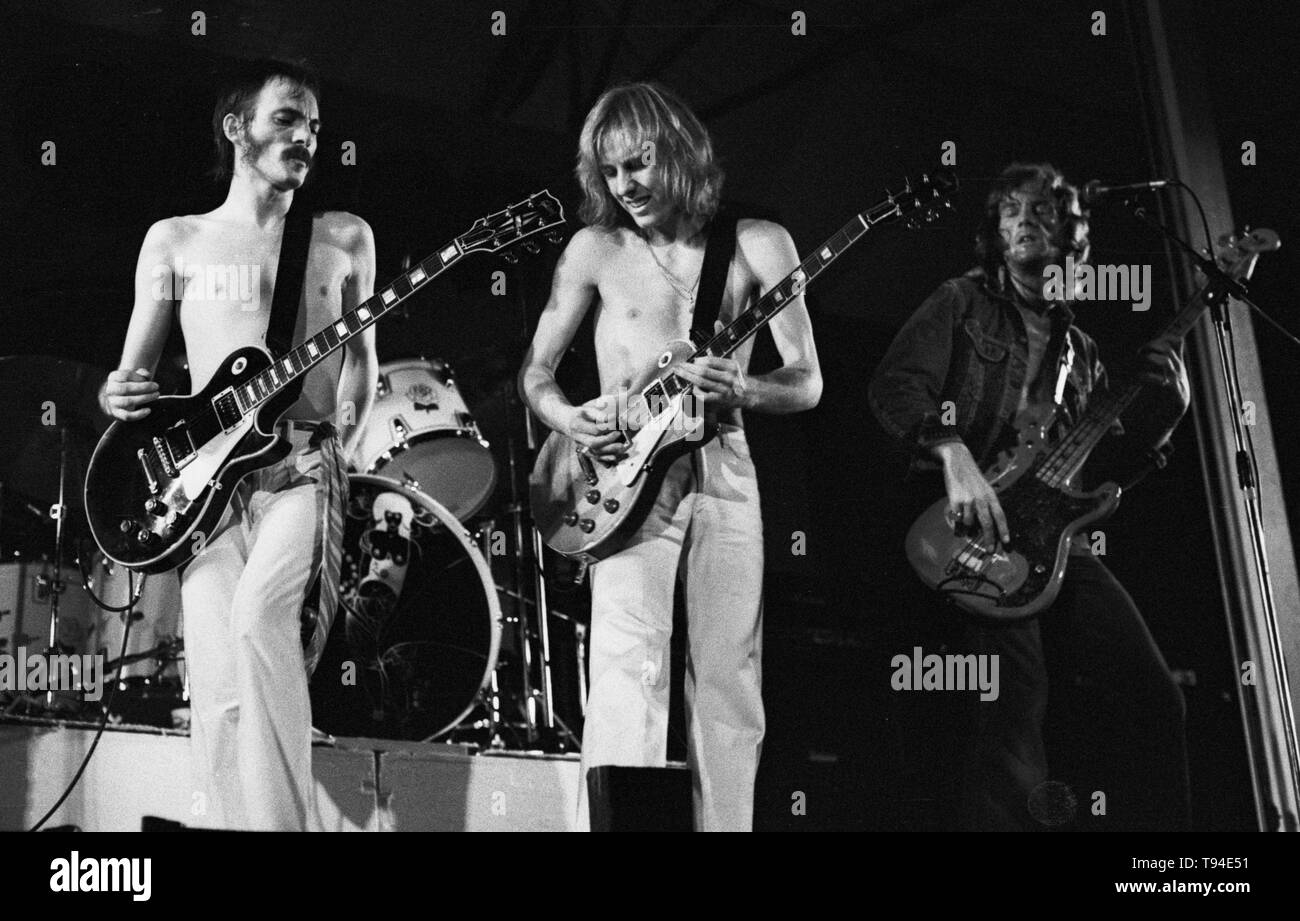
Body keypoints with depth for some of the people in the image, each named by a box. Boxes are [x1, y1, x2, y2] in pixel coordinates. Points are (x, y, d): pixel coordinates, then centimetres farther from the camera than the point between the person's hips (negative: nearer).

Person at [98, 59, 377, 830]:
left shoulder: (345, 238, 14)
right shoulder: (176, 240, 13)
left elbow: (362, 356, 15)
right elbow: (134, 368, 14)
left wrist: (341, 436, -3)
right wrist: (123, 395, -10)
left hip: (302, 469, -1)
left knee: (257, 616, -28)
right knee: (220, 694, -9)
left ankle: (283, 820, -18)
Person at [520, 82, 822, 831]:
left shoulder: (757, 244, 3)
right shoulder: (596, 249, 4)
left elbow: (808, 383, 3)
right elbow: (535, 371, 10)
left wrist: (741, 391, -18)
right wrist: (570, 419, -12)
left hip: (725, 472, 1)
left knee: (728, 687, 4)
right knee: (629, 667, -16)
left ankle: (722, 823, 16)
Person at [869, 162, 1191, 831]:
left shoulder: (1078, 348, 24)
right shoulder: (963, 302, 8)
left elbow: (1103, 469, 22)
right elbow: (894, 385, -7)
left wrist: (1162, 410, 5)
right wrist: (955, 456, -23)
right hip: (977, 530, -6)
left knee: (1152, 700, -3)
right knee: (1017, 697, -24)